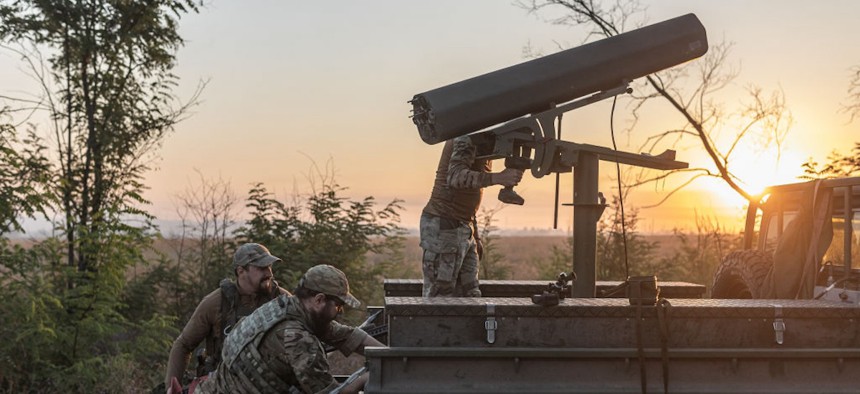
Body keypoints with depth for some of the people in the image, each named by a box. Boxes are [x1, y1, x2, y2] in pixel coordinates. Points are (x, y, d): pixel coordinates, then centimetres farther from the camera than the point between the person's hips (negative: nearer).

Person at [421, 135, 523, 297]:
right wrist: (499, 178, -45)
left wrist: (475, 235, 18)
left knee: (470, 296, 5)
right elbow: (456, 177, -31)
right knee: (439, 297, -8)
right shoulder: (468, 137, -14)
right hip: (442, 227, -10)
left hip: (464, 228, 10)